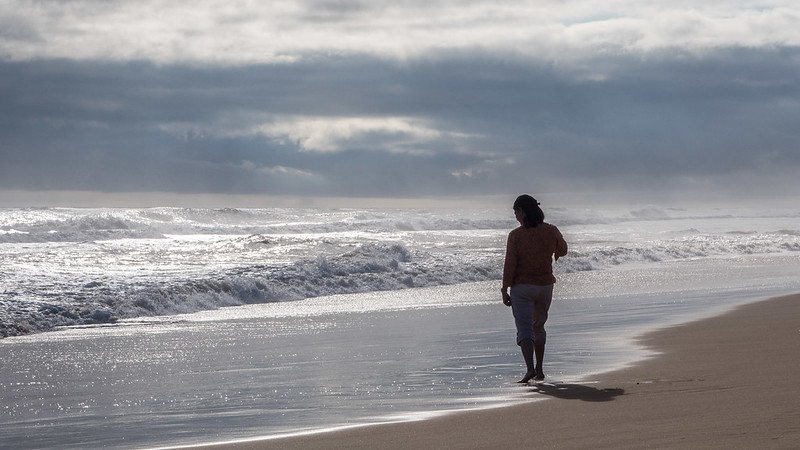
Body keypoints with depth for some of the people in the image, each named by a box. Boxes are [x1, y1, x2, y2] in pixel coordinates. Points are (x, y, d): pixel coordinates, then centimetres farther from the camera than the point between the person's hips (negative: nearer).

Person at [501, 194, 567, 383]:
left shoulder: (516, 235, -12)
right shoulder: (551, 231, -3)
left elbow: (510, 264, -13)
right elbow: (562, 250, 15)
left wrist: (505, 290, -8)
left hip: (522, 287, -4)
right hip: (545, 285, 4)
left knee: (524, 329, -5)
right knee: (539, 326, 20)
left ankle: (530, 368, -23)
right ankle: (539, 370, 21)